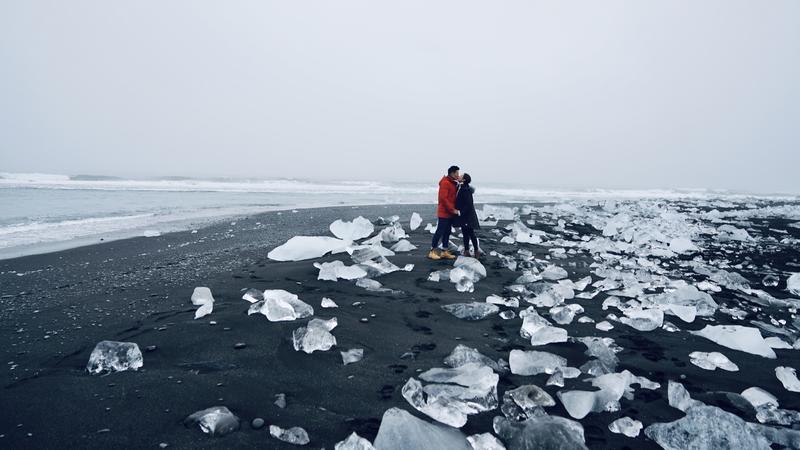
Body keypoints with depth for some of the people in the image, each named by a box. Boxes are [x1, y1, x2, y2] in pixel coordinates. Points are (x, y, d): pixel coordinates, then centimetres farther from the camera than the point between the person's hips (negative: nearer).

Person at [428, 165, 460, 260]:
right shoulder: (445, 183, -14)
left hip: (451, 213, 10)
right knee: (440, 231, -7)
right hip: (444, 213, -9)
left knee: (447, 232, 11)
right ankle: (432, 251, -1)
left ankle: (445, 252, 16)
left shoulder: (453, 183, 16)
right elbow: (443, 198, -21)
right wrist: (452, 209, -19)